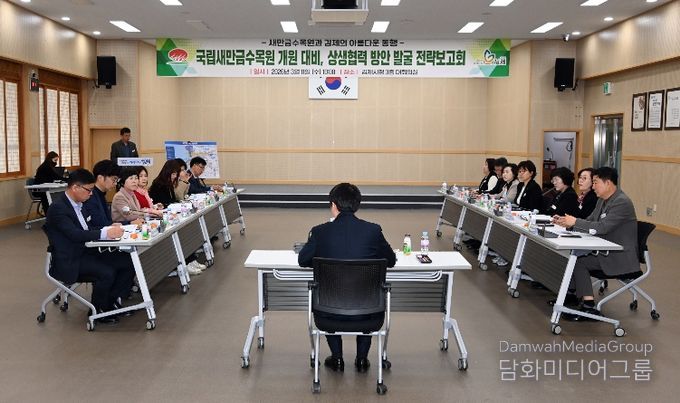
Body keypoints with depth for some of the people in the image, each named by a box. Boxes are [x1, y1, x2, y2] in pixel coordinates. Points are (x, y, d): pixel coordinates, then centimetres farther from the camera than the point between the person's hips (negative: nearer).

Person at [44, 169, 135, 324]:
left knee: (128, 262, -6)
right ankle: (97, 311, -4)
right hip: (70, 260, -8)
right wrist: (106, 233, -30)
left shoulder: (78, 204, 10)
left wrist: (109, 228, -4)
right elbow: (75, 234, -28)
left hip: (87, 251, 9)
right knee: (106, 273, -28)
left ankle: (112, 302, 6)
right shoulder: (58, 208, -17)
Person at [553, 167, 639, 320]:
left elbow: (602, 227, -28)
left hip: (620, 256, -9)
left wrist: (575, 222, -21)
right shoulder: (602, 200, 11)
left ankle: (589, 306, -17)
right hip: (605, 250, 9)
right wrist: (566, 222, -3)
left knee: (578, 261, -20)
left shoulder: (622, 202, -20)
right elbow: (589, 221, 13)